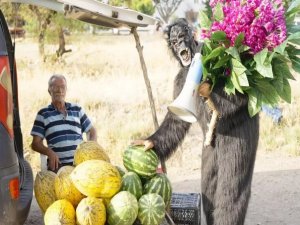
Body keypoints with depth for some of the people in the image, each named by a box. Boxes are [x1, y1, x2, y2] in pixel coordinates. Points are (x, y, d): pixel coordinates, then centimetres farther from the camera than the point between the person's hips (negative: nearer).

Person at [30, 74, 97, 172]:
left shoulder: (77, 110, 19)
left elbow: (91, 131, 26)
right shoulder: (43, 114, 12)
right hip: (58, 165, -3)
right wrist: (49, 152, -12)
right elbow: (35, 144, 8)